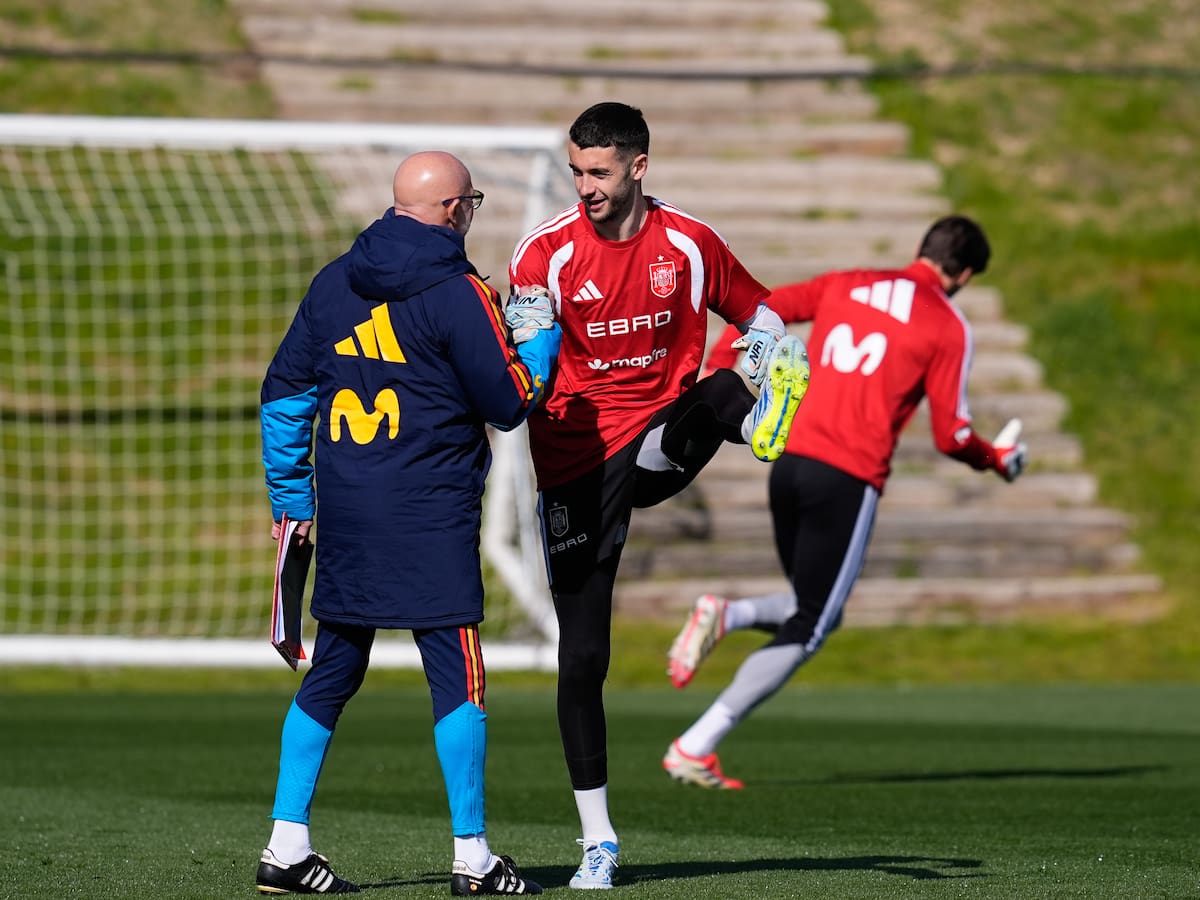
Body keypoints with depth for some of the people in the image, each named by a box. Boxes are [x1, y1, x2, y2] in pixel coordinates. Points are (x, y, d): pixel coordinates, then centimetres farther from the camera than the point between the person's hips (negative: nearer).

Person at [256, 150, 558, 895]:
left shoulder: (334, 282, 9)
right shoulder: (458, 294, -9)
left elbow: (285, 390, 12)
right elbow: (509, 404, -6)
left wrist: (291, 493, 19)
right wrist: (542, 344, 13)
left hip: (343, 509, 6)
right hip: (429, 512, -6)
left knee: (332, 672, 12)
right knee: (457, 674, -2)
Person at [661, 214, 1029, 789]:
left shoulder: (845, 285, 15)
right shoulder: (948, 328, 1)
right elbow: (950, 436, 2)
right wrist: (996, 460, 20)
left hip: (789, 460, 6)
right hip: (848, 481, -6)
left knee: (813, 607, 24)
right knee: (807, 631, 2)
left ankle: (725, 615, -7)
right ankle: (695, 749, -10)